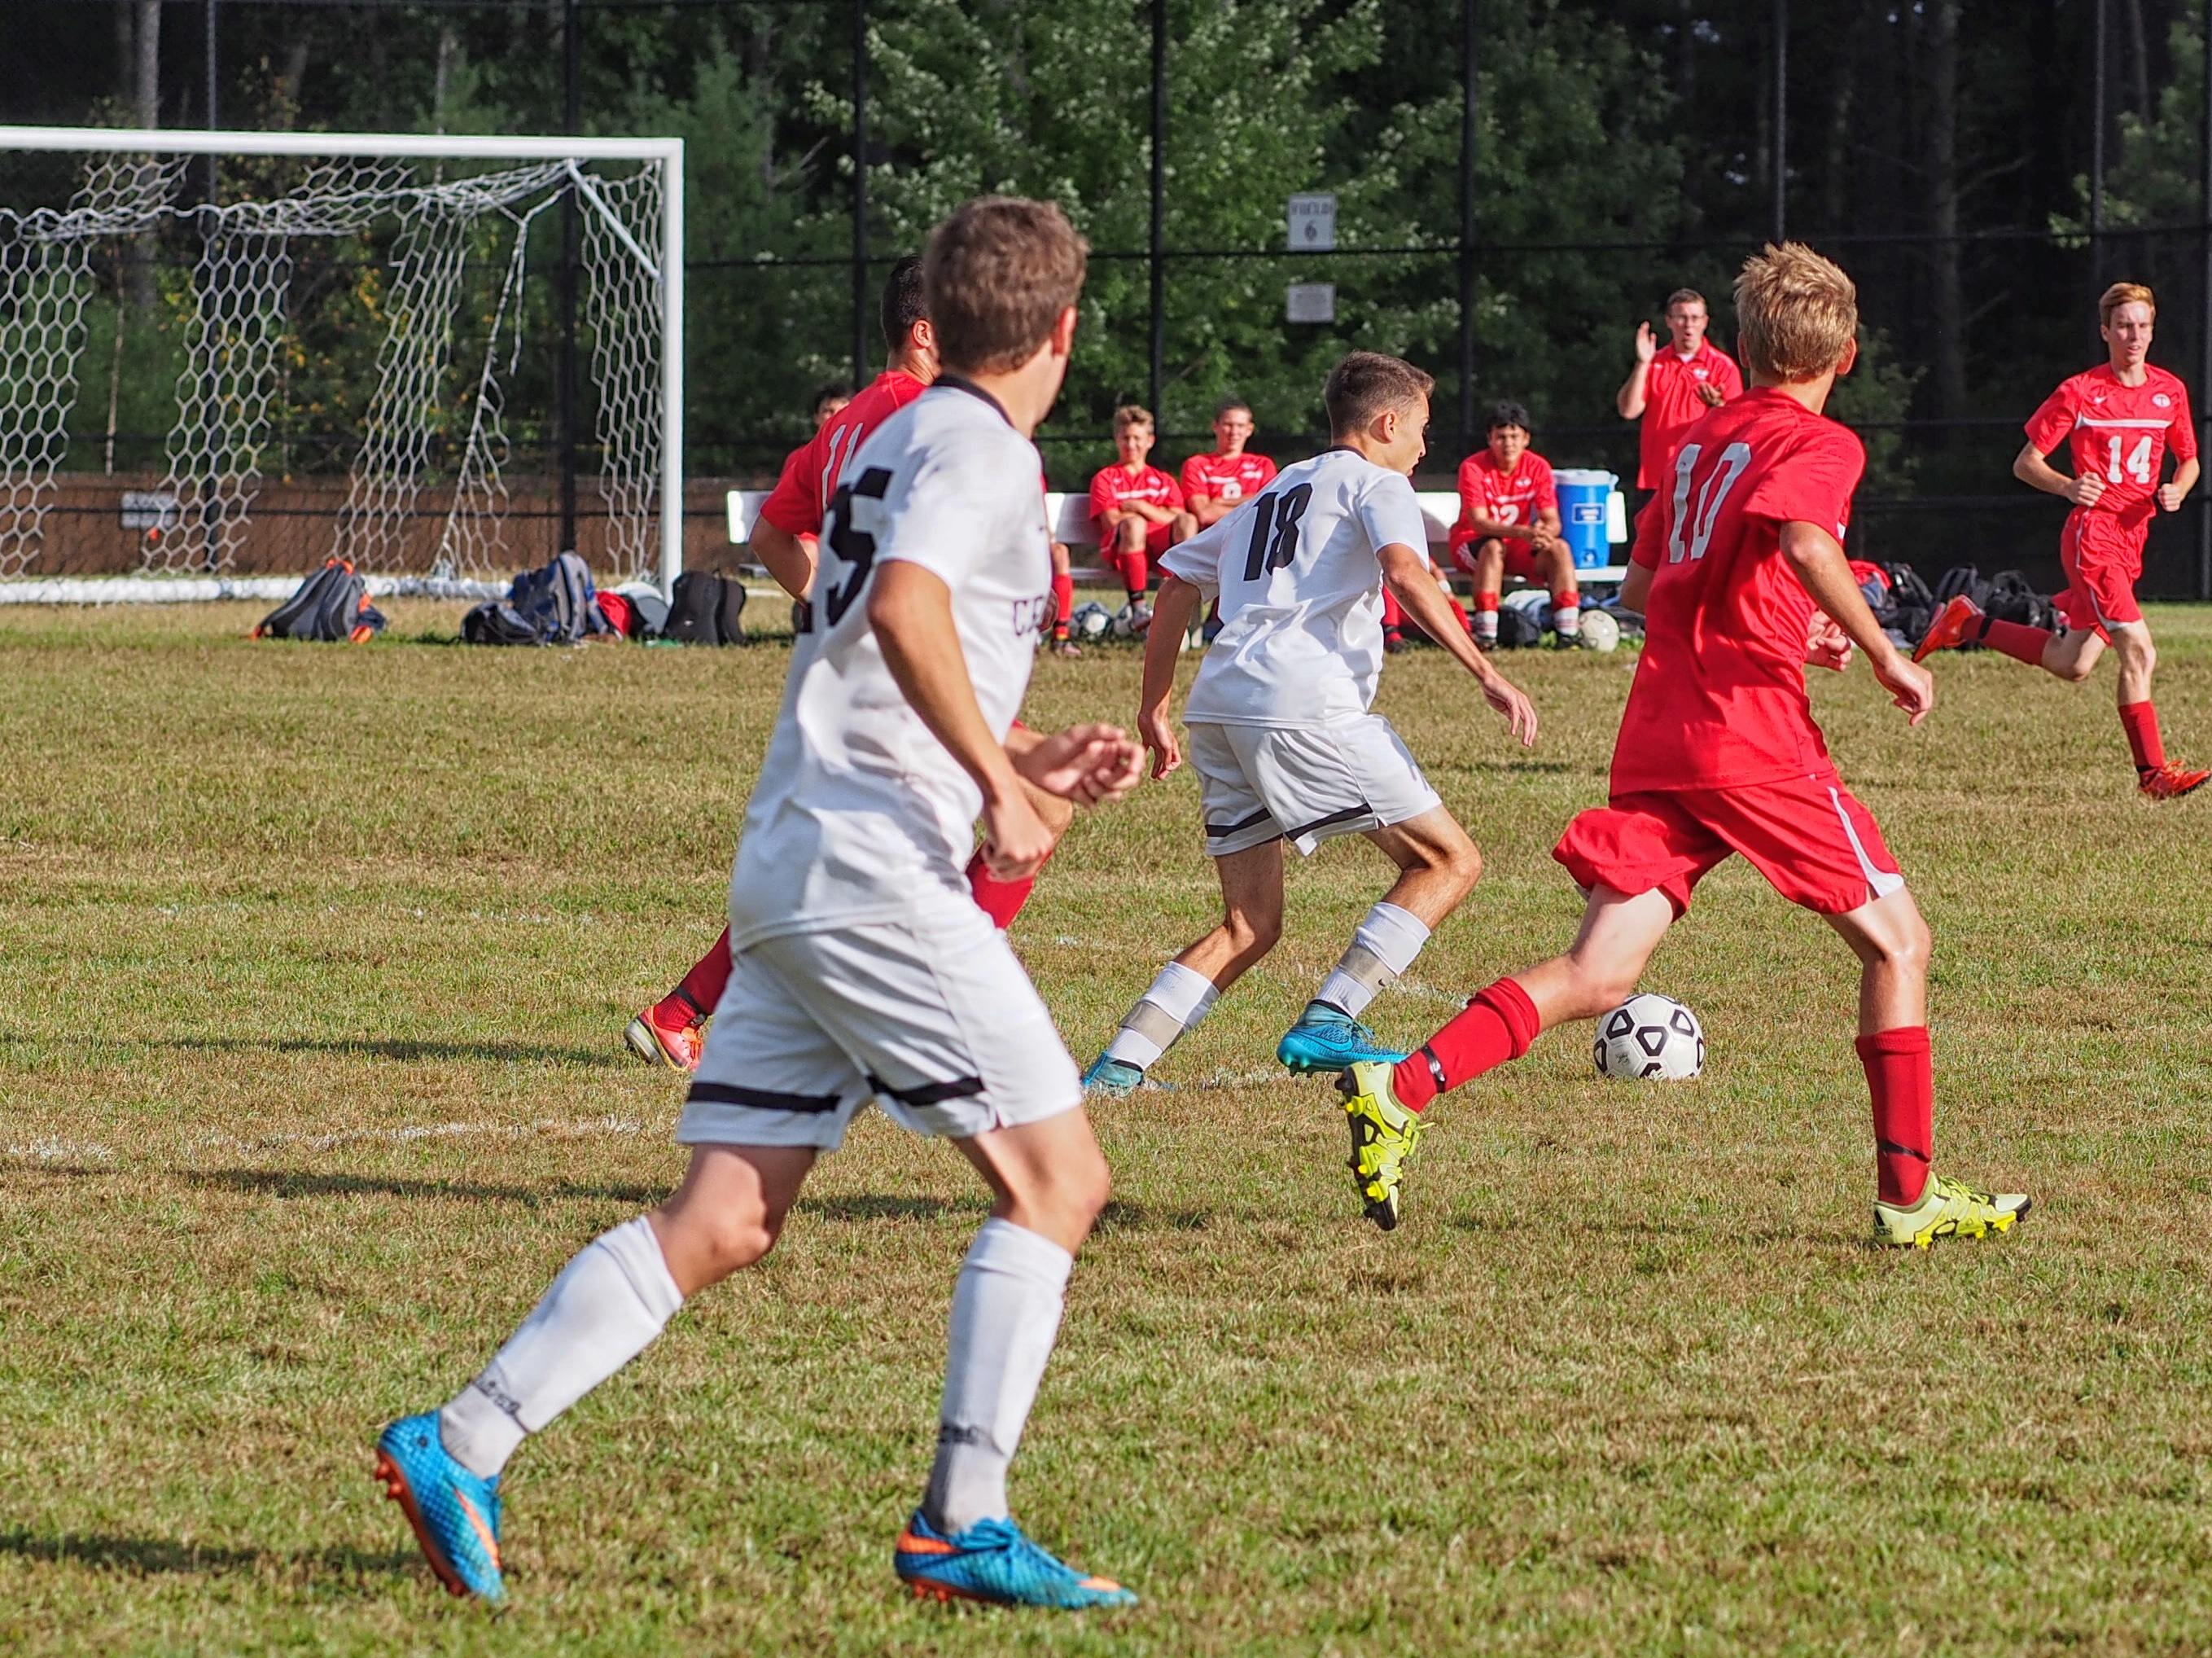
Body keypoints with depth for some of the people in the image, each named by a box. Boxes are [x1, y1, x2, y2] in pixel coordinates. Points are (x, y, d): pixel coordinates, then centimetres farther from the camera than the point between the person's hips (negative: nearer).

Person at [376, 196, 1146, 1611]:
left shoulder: (896, 440, 23)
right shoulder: (982, 450, -6)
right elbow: (904, 608, -26)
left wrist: (1029, 758, 26)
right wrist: (1001, 785, -20)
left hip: (789, 867, 9)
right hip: (874, 868, -9)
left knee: (723, 1223, 6)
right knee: (1057, 1177, -3)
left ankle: (463, 1447, -1)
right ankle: (964, 1524, -7)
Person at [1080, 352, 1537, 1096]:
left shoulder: (1274, 493, 31)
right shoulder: (1375, 483, 9)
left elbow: (1179, 584, 30)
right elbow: (1405, 572, -12)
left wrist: (1154, 705, 33)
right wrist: (1486, 673, -17)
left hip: (1218, 705, 8)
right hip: (1305, 705, -8)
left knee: (1251, 926, 13)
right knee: (1448, 861, 0)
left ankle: (1116, 1068, -1)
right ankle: (1326, 1025, -11)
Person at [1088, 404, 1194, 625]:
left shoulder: (1163, 481, 22)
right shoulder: (1105, 478, 14)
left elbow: (1176, 518, 5)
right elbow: (1111, 522, -2)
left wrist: (1141, 507, -5)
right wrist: (1157, 513, 3)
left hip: (1160, 545, 3)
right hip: (1119, 549, -3)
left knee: (1188, 522, -28)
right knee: (1133, 524, -38)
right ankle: (1138, 609, -41)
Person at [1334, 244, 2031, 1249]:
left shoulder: (1701, 438, 20)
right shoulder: (1820, 446, -3)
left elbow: (1643, 583, 27)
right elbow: (1805, 540, -25)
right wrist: (1884, 655, -15)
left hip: (1657, 740, 7)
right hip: (1754, 731, -7)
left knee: (1600, 978, 0)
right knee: (1896, 940, 7)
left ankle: (1398, 1091, -16)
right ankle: (1910, 1194, 6)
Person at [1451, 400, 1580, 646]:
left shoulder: (1538, 467, -5)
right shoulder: (1473, 468, -16)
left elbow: (1552, 520, -11)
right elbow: (1479, 523, -25)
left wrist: (1545, 533, -37)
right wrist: (1523, 532, -41)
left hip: (1519, 547, 4)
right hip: (1472, 543, -4)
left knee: (1559, 548, -23)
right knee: (1493, 547, -37)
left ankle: (1568, 632, -27)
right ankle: (1486, 634, -41)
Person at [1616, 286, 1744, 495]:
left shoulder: (1722, 366, 3)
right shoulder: (1654, 364, 12)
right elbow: (1628, 411, 2)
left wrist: (1716, 404, -25)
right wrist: (1642, 364, -6)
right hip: (1657, 477, 3)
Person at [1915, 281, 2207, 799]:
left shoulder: (2170, 392, 8)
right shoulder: (2079, 392, -6)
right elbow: (2025, 463, -2)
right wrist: (2068, 487, -22)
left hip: (2133, 537, 7)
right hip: (2092, 534, -7)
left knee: (2072, 666, 11)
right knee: (2138, 650, -19)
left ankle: (1971, 624, 30)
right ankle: (2153, 772, -12)